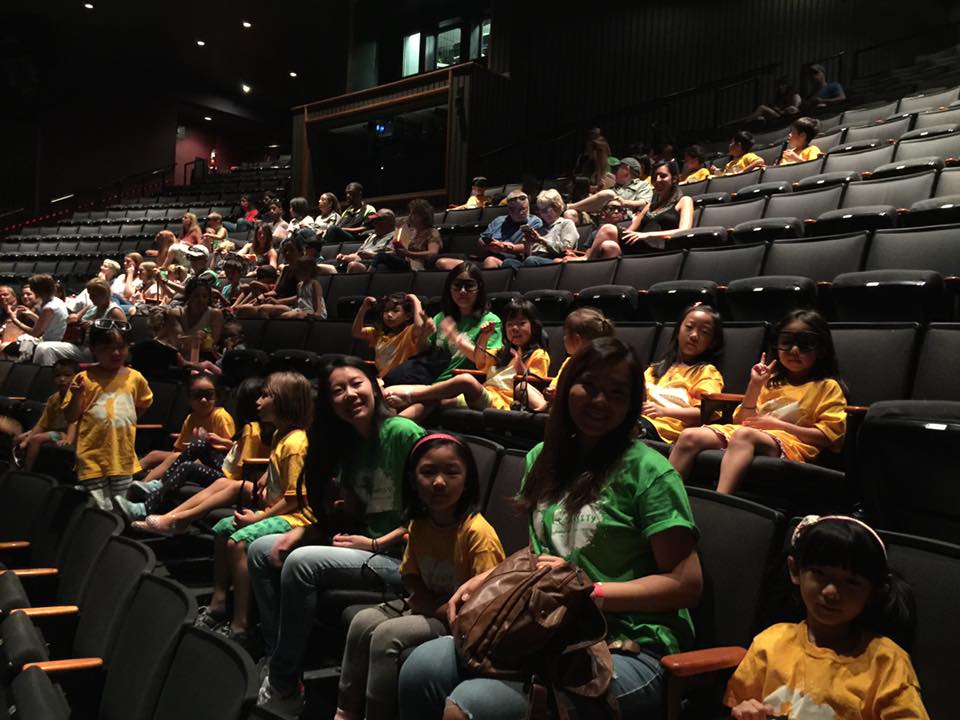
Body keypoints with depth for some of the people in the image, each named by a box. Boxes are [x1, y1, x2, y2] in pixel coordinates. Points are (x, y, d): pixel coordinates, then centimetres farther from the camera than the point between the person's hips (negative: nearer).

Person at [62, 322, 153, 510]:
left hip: (123, 456, 3)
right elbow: (70, 417, -3)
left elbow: (145, 403, 21)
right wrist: (76, 395, -19)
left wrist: (129, 418, 9)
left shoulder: (135, 378, 2)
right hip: (93, 457, -3)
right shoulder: (84, 379, -7)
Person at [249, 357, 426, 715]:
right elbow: (351, 514, 14)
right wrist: (300, 531, -2)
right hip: (362, 546, 9)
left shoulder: (403, 433, -14)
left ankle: (283, 686, -10)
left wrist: (375, 544, -16)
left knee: (302, 562, -26)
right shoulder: (348, 443, 11)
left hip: (399, 556, -9)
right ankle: (276, 657, 0)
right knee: (262, 550, 0)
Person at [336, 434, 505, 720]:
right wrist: (424, 599, -8)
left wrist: (439, 610, -17)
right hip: (429, 608, 8)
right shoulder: (418, 525, 0)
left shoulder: (477, 532, -23)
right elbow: (409, 575, 13)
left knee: (387, 635, -22)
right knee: (363, 621, -8)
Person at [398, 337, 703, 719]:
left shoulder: (647, 470, -8)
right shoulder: (543, 458, 13)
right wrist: (488, 579, 6)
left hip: (630, 651, -6)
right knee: (421, 667, -20)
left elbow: (686, 584, -10)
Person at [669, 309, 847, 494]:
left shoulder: (828, 387, 11)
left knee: (744, 434, -39)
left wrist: (778, 424, -6)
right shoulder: (770, 382, 24)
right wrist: (755, 385, 6)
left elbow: (828, 436, -1)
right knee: (690, 436, -19)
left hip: (792, 444, -5)